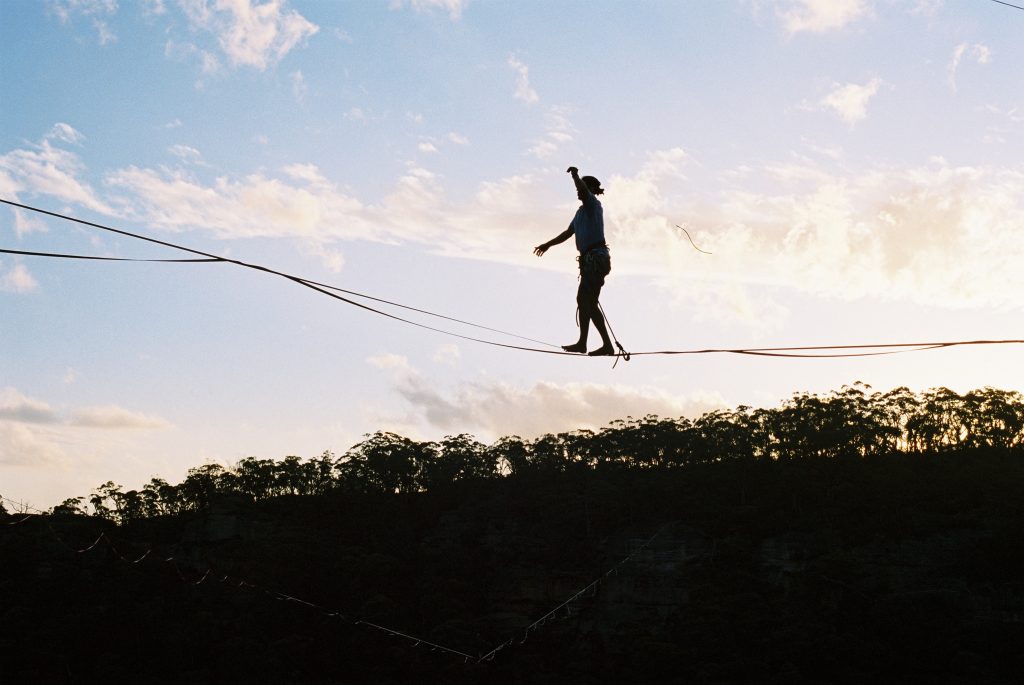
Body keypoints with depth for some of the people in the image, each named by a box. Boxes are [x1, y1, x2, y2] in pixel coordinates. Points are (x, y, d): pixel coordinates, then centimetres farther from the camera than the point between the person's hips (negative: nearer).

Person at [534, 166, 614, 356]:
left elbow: (583, 190, -27)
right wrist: (547, 245, 33)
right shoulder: (581, 211, 21)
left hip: (596, 258, -10)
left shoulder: (593, 204, -4)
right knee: (583, 301, 12)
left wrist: (575, 175, -21)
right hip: (590, 259, 10)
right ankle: (582, 342, 18)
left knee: (589, 302, -14)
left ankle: (607, 344, -15)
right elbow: (568, 233, 30)